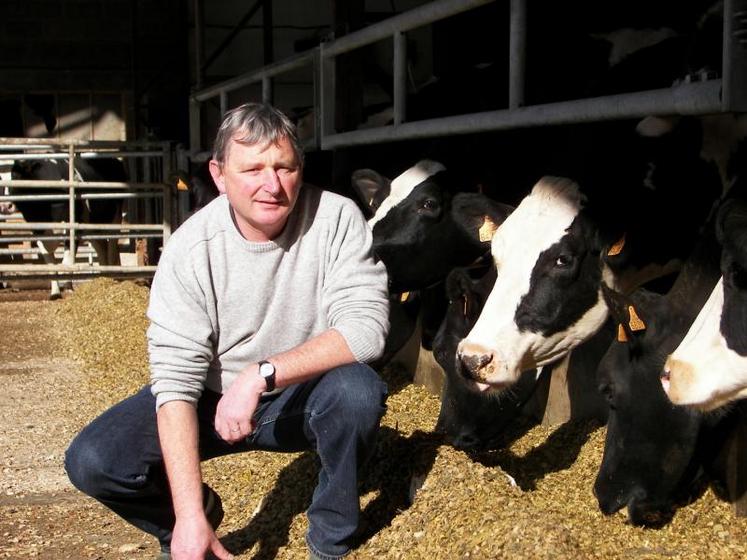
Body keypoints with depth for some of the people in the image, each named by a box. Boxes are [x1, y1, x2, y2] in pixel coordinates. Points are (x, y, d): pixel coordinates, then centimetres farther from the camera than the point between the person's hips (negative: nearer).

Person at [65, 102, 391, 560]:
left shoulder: (336, 219, -19)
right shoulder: (192, 248, -18)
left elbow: (366, 325, -27)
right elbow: (175, 377, -21)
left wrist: (262, 375, -37)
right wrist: (189, 516, -28)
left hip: (307, 395, 0)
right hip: (214, 398, 1)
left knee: (359, 391, -34)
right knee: (92, 462, -18)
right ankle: (189, 518, 15)